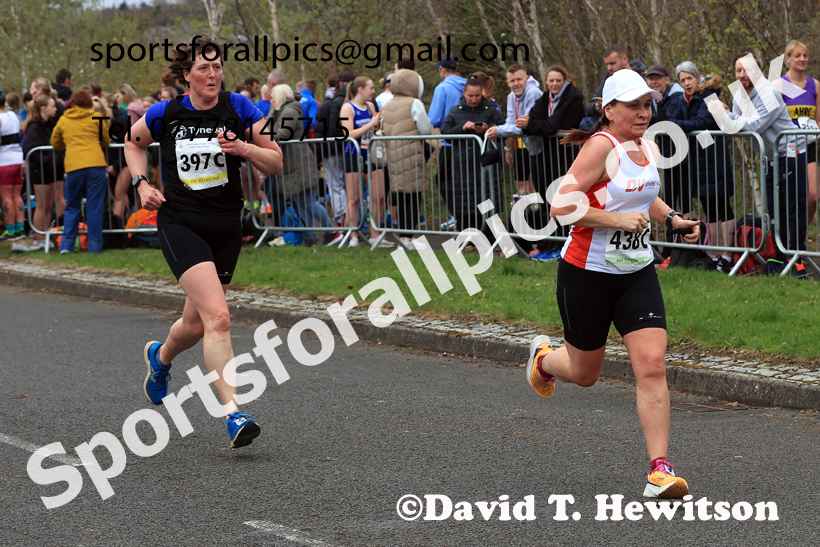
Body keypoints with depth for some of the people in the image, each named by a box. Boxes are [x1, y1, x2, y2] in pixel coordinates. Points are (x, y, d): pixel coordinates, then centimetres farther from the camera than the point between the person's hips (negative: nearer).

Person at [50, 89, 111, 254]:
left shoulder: (63, 120, 12)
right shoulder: (96, 117, 7)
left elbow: (55, 143, 22)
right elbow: (107, 141, 13)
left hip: (73, 167, 2)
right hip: (96, 164, -1)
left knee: (72, 207, 13)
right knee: (95, 208, 3)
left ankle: (66, 245, 5)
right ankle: (95, 246, 2)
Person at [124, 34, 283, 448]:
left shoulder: (238, 108, -1)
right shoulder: (165, 114, -1)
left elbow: (275, 163, 1)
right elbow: (134, 141, 20)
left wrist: (243, 148, -18)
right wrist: (142, 184, 6)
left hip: (225, 227, 3)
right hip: (179, 224, -3)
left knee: (196, 324, 13)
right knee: (218, 317, -21)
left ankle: (161, 357, 50)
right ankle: (233, 415, -23)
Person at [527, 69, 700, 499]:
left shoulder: (649, 148, 7)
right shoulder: (602, 146, -17)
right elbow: (561, 206, -22)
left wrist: (671, 218, 10)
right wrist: (617, 219, -25)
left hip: (637, 273, 5)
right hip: (587, 273, -5)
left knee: (652, 366, -11)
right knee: (584, 373, 12)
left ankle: (660, 469, -11)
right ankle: (543, 358, 49)